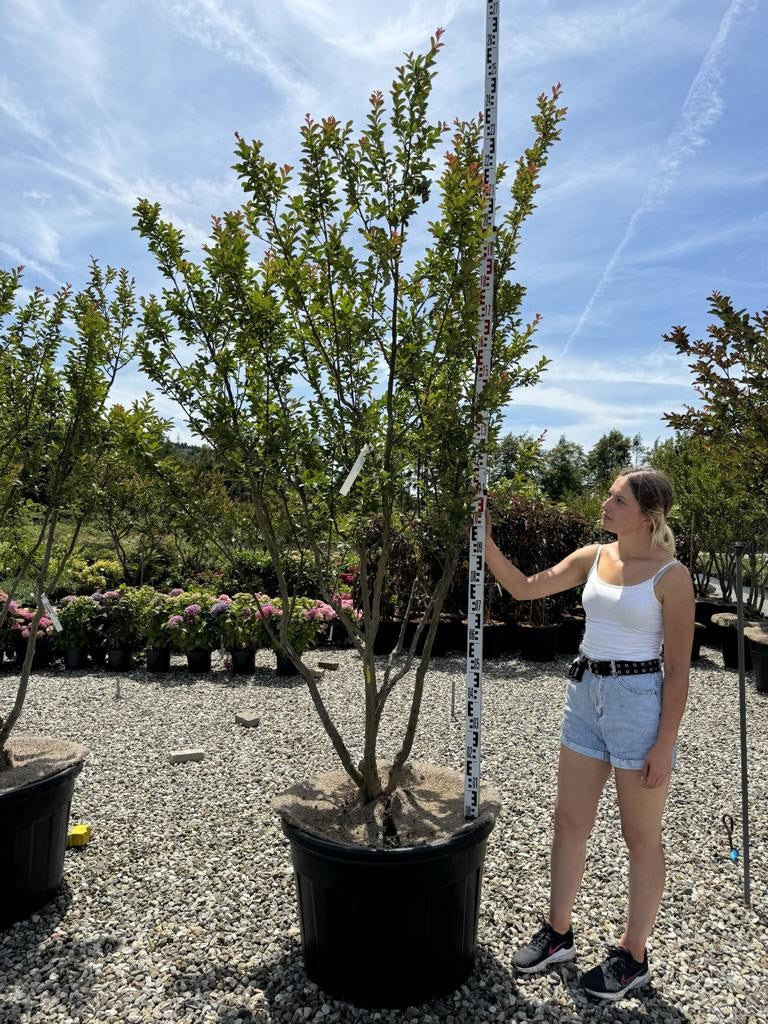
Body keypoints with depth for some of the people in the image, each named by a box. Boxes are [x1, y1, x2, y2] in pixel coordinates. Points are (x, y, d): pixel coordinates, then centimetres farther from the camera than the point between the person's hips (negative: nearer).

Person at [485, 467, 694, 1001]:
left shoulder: (671, 575, -12)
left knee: (641, 837, 12)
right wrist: (485, 541, -11)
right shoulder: (592, 557, 3)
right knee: (570, 822, 15)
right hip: (585, 695, 6)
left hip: (638, 701, -6)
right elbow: (525, 588, 2)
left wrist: (664, 745, -11)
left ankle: (633, 956, 31)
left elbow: (679, 667, -10)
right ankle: (558, 933, 34)